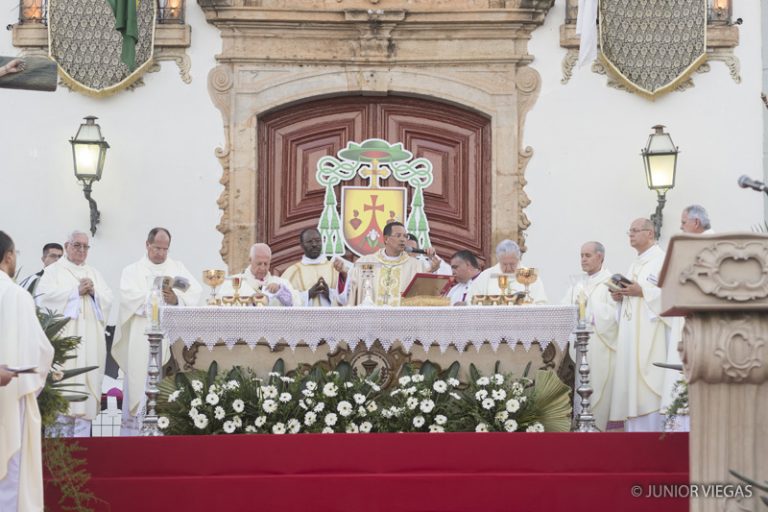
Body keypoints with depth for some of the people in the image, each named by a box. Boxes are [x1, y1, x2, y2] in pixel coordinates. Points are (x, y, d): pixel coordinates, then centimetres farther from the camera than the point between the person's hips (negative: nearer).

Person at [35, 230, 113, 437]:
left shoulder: (94, 273, 21)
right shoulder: (54, 270, 7)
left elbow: (108, 299, 13)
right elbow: (45, 295, -9)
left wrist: (94, 292, -6)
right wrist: (77, 291, -10)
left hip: (90, 338, 4)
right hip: (64, 336, -4)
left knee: (87, 382, -3)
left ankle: (81, 436, -3)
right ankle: (63, 433, -6)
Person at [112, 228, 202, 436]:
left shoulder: (178, 268, 19)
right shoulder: (133, 270, 12)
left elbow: (195, 292, 4)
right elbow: (129, 296, -7)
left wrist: (177, 299, -16)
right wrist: (160, 298, -17)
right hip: (142, 338, -2)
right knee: (139, 380, -7)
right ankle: (132, 429, -6)